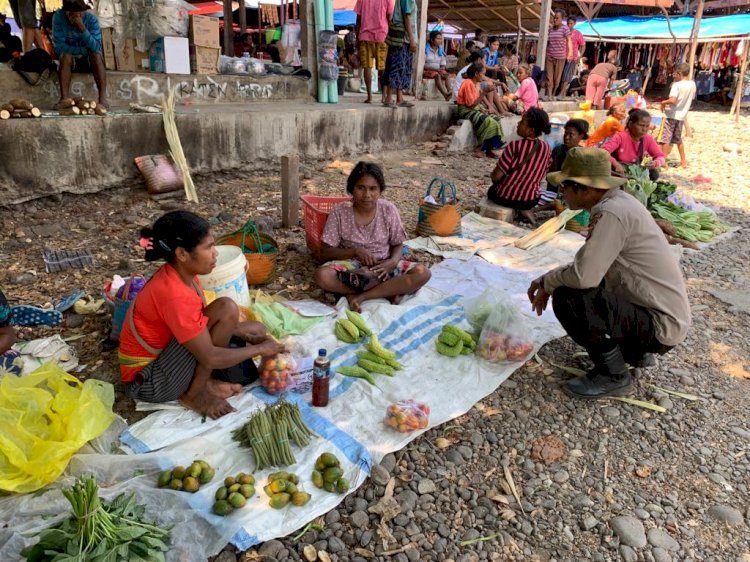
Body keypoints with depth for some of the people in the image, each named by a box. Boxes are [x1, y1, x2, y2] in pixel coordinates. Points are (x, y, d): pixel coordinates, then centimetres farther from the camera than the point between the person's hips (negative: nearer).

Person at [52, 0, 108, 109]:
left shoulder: (91, 19, -16)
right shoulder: (58, 17, -16)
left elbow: (96, 47, -27)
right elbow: (59, 46, -18)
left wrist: (83, 28, -38)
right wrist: (84, 49, -24)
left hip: (89, 59, 0)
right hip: (69, 57, 0)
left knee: (96, 55, -31)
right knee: (66, 55, -31)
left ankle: (103, 99, -39)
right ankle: (64, 99, -37)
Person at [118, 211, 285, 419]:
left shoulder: (178, 274, -3)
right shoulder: (174, 295, -31)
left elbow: (198, 321, 10)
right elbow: (210, 357, -27)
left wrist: (236, 329, -5)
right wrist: (259, 348, -15)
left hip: (159, 358, 9)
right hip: (147, 381, -8)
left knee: (255, 330, 6)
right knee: (226, 309, -25)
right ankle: (194, 393, -11)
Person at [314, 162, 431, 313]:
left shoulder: (389, 210, -7)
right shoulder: (340, 212, -10)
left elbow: (398, 245, 3)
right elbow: (326, 252, -7)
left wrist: (393, 262, -19)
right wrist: (355, 251, -21)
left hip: (383, 266, 1)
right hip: (351, 265, -1)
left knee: (423, 273, -24)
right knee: (322, 276, -34)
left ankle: (361, 296, -23)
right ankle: (388, 291, -22)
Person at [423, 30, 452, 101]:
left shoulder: (440, 50, 14)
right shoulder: (425, 49, -3)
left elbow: (443, 63, 13)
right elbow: (422, 64, -8)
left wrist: (442, 69, -11)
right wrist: (435, 69, -19)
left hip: (438, 70, 5)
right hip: (428, 71, -5)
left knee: (446, 75, -27)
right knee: (437, 75, -35)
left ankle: (449, 92, -48)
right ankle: (445, 94, -54)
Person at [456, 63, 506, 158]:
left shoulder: (477, 83, 10)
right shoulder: (468, 83, -16)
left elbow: (476, 102, 14)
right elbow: (471, 104, -24)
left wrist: (482, 109, -4)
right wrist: (484, 93, -25)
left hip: (475, 109, 9)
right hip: (466, 110, -9)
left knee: (495, 120, -9)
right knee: (488, 122, -27)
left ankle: (489, 149, -11)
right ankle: (479, 149, -17)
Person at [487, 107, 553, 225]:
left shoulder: (515, 145, -22)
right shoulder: (547, 149, -5)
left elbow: (496, 176, -17)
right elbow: (539, 177, 6)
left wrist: (495, 180, 6)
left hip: (505, 197, -6)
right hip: (531, 200, 6)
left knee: (492, 190, 30)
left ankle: (519, 209, 11)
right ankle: (524, 210, 17)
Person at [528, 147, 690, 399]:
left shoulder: (611, 214, -25)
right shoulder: (616, 201, 4)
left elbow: (583, 275, -31)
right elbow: (589, 263, 12)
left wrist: (548, 282, -11)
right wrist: (549, 279, 3)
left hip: (661, 326, -9)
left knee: (567, 298, -24)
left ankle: (613, 376, -4)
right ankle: (636, 351, 22)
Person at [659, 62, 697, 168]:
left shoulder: (677, 85, -16)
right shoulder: (692, 84, 6)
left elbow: (672, 100, -27)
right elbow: (691, 98, 17)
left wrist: (664, 102, -10)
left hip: (671, 115, -8)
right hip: (682, 115, 8)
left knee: (665, 138, -3)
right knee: (678, 139, 18)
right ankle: (683, 161, 21)